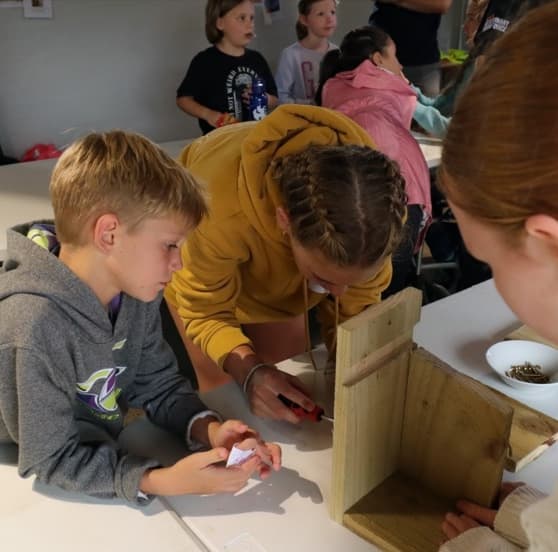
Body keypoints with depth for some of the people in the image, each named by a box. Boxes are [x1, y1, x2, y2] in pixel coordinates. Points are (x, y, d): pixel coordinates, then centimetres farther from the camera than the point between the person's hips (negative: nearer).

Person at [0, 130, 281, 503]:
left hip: (104, 449, 6)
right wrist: (163, 482, -33)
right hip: (33, 496, -6)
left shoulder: (135, 292, -8)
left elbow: (158, 385, -1)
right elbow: (52, 458, -23)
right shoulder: (34, 326, -30)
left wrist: (210, 429, -19)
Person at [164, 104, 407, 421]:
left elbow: (358, 304, -22)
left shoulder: (376, 204, -36)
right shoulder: (222, 213, -45)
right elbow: (205, 311, -29)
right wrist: (249, 371, -46)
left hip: (280, 270, 3)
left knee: (286, 399, 7)